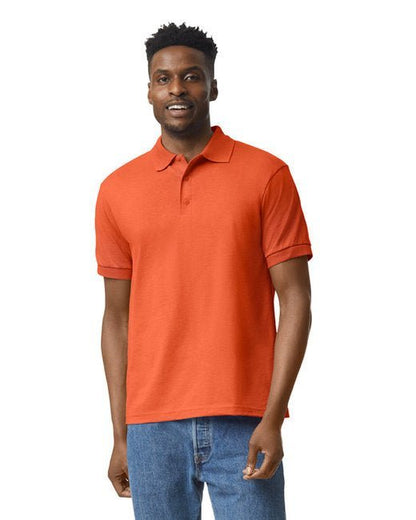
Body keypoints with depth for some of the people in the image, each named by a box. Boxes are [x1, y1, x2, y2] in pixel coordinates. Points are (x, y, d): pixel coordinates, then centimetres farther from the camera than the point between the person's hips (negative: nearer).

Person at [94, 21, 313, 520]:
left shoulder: (267, 175, 1)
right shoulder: (117, 190, 8)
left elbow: (295, 301, -1)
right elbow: (117, 318, 11)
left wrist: (273, 418, -10)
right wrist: (120, 437, 7)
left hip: (244, 423, -2)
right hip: (151, 428, 2)